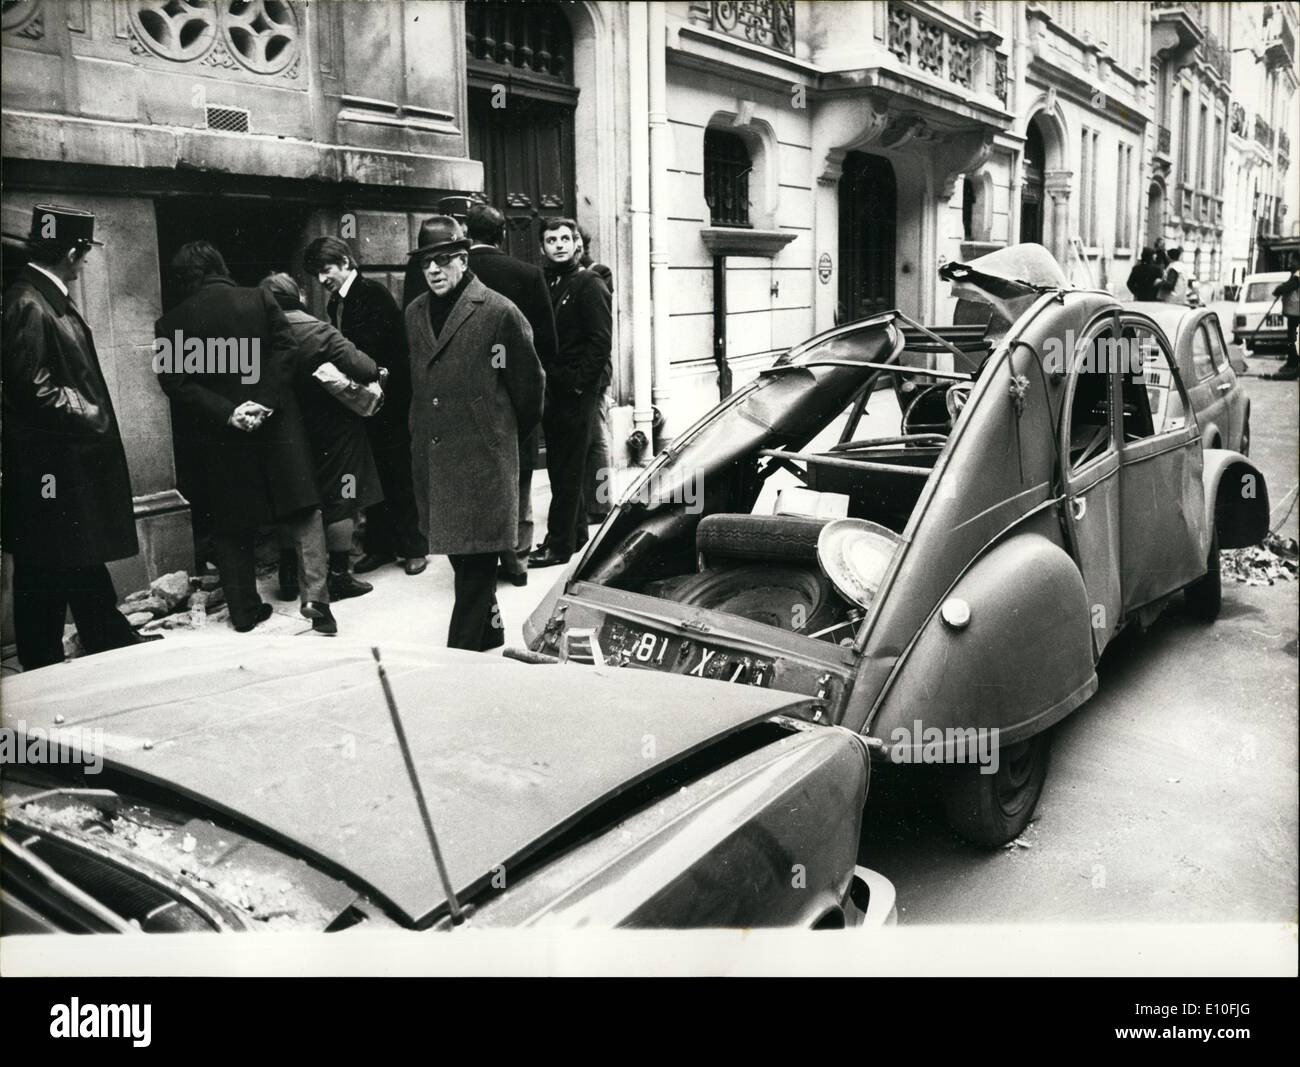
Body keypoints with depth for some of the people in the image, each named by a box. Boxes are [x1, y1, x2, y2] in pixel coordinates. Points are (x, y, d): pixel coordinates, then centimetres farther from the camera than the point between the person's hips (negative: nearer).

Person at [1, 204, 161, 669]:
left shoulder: (51, 299, 11)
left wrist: (95, 415, 6)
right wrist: (90, 415, -12)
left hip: (71, 457, 9)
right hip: (47, 466, -9)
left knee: (83, 557, 18)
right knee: (45, 572, 2)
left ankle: (111, 639, 29)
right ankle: (44, 666, 12)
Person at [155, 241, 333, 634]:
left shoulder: (170, 324, 0)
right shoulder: (260, 300, -1)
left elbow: (174, 381, -7)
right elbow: (284, 349, -9)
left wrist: (226, 412, -11)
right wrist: (266, 400, -13)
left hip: (216, 439, 1)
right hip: (275, 425, -1)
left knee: (231, 527, 11)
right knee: (304, 513, 5)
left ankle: (245, 611, 17)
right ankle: (315, 599, -5)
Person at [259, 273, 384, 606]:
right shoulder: (319, 332, -18)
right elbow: (361, 368, -23)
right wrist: (377, 370, -2)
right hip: (331, 430, -4)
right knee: (339, 503, 6)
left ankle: (289, 577, 20)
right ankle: (339, 576, 10)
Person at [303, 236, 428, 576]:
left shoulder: (374, 295, -11)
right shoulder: (337, 302, 12)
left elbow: (371, 347, -21)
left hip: (387, 398, -7)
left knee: (397, 474, 0)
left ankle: (413, 547, 10)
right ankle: (379, 545, 19)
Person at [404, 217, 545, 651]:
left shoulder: (498, 312, -9)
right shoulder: (415, 312, 11)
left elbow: (529, 384, -2)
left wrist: (505, 435, 8)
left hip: (482, 457, -7)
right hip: (432, 455, 7)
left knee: (476, 560, -3)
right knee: (458, 552, 14)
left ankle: (463, 650, 2)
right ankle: (489, 631, 30)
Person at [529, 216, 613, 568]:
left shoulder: (590, 286, -6)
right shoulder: (546, 284, 14)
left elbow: (600, 341, -13)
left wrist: (578, 382, -16)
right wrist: (543, 380, 6)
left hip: (576, 393, -7)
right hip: (552, 390, 7)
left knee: (567, 469, -3)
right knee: (561, 466, 14)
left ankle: (560, 544, 2)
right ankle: (576, 532, 26)